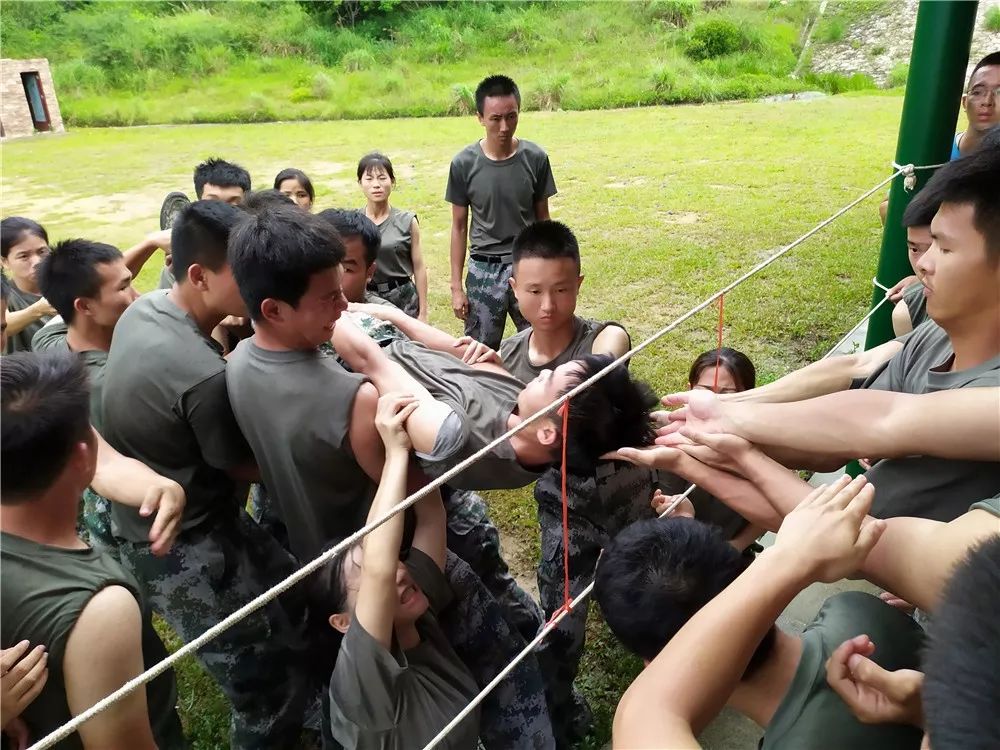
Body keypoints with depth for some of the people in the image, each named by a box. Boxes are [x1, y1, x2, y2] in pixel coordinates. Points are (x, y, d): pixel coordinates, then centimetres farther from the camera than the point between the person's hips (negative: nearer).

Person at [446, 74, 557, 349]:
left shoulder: (535, 158, -4)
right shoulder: (464, 163, -5)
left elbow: (542, 219, 6)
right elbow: (459, 227, 2)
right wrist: (456, 286, 1)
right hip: (484, 271, 0)